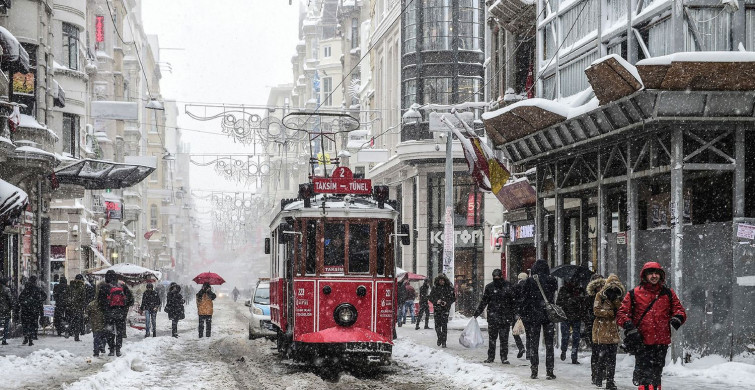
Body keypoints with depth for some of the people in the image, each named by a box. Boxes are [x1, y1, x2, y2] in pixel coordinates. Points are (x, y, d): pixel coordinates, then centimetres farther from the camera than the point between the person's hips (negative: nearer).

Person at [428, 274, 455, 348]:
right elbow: (431, 297, 10)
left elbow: (453, 298, 4)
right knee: (437, 325, 0)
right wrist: (436, 301, -10)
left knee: (444, 325, -9)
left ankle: (444, 342, -5)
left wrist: (447, 302, -11)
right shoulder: (435, 288, 6)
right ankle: (439, 337, 25)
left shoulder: (449, 288, 1)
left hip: (445, 308, -2)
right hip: (437, 308, 2)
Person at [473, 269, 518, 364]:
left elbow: (514, 302, 3)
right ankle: (490, 357, 12)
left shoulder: (508, 286, 1)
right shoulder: (489, 287, 5)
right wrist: (477, 312, 7)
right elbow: (484, 301, 11)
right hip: (492, 316, 1)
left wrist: (513, 316, -1)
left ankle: (504, 358, 7)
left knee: (504, 338, 1)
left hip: (505, 317, -1)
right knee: (492, 338, 4)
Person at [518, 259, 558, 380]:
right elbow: (554, 296, 0)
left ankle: (534, 372, 5)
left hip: (533, 316, 0)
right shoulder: (552, 280, -3)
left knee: (533, 344, 7)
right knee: (549, 344, 6)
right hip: (548, 315, 0)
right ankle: (549, 372, 2)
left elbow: (523, 299, -3)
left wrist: (522, 315, 2)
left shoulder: (529, 281, -4)